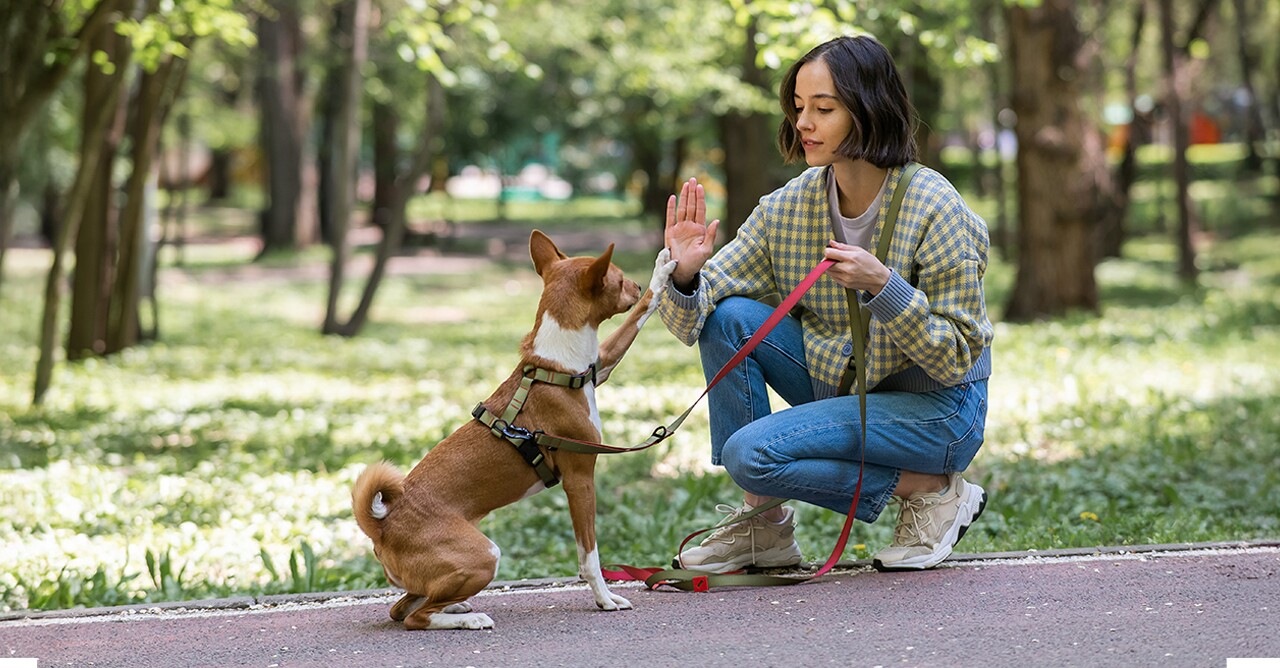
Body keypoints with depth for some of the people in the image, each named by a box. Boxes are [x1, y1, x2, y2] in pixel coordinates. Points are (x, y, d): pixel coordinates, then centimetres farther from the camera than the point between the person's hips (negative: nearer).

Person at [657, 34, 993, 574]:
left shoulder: (934, 210, -21)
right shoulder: (789, 207, -5)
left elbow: (959, 357, -19)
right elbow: (691, 322, -6)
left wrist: (883, 285, -33)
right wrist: (686, 274, -29)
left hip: (937, 409, -6)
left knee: (751, 452, -22)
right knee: (727, 316, -13)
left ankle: (933, 490, -5)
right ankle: (762, 527, -6)